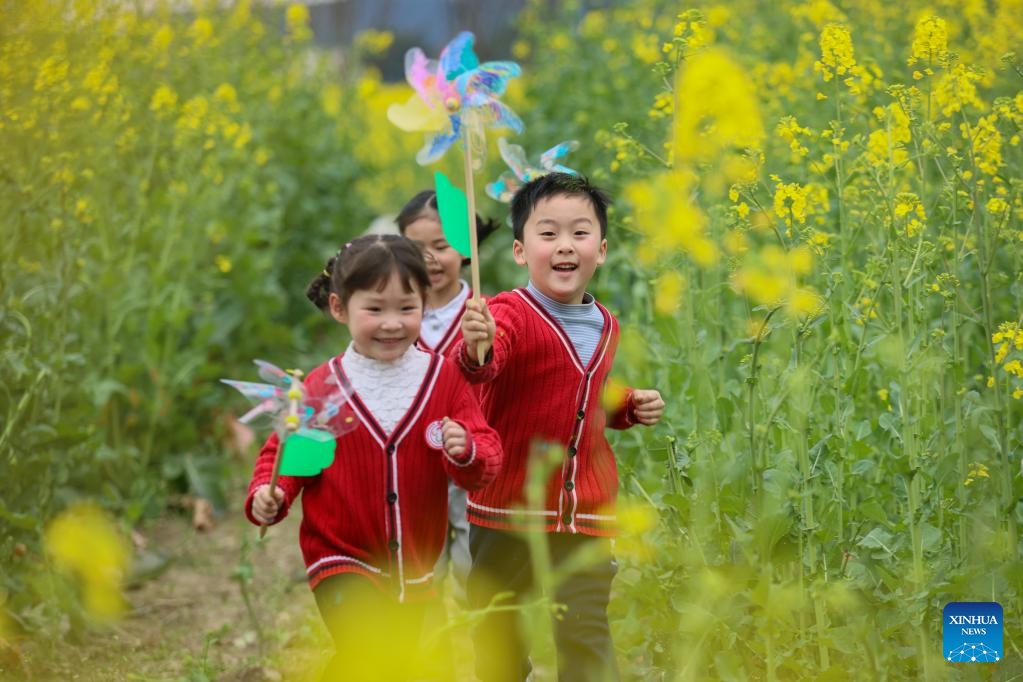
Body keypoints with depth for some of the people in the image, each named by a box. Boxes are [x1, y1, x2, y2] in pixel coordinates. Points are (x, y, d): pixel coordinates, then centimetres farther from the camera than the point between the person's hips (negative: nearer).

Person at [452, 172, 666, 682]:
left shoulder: (604, 326, 8)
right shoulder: (510, 315, -13)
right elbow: (476, 370, -36)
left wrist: (629, 408, 7)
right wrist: (475, 350, -58)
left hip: (586, 521, 4)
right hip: (509, 513, -4)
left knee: (586, 640, -1)